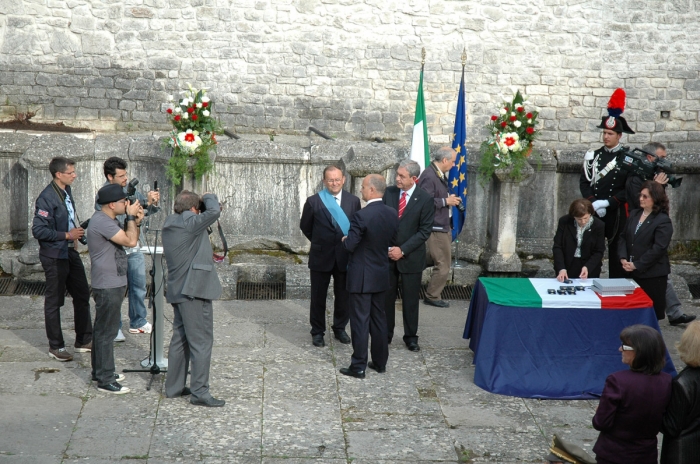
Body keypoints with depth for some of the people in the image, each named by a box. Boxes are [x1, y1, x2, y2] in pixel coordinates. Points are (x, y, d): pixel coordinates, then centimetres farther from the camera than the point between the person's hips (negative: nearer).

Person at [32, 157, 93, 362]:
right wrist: (67, 235, -20)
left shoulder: (66, 191, 7)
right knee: (54, 301, 4)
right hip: (55, 255, -9)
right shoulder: (46, 198, -20)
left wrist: (78, 230, 7)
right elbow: (38, 230, -24)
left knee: (82, 295, 14)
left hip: (71, 252, 9)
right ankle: (55, 347, 16)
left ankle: (84, 340, 26)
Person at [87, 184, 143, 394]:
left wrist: (135, 221, 0)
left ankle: (101, 371, 29)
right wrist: (131, 216, -15)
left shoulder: (108, 219, 12)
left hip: (112, 284, 11)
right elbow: (130, 241, -27)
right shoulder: (101, 221, -22)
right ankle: (105, 380, 0)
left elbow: (130, 239, 15)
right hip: (107, 286, -11)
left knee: (103, 329, 18)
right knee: (106, 332, -5)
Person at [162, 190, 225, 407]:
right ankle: (200, 392, -5)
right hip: (194, 290, -9)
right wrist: (208, 197, -3)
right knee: (201, 341, -5)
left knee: (180, 338, 17)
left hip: (177, 290, 9)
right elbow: (214, 211, -22)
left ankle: (174, 386, 22)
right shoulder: (189, 222, -15)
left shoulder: (170, 224, 11)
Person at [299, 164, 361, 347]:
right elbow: (305, 226, 5)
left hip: (345, 256, 1)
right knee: (318, 296, 8)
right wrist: (319, 242, 9)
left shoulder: (353, 201, -2)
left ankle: (340, 328, 30)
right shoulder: (314, 201, -6)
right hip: (321, 256, -1)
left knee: (343, 296, 12)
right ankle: (317, 332, 22)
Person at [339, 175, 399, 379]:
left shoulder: (362, 216, -22)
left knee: (360, 321, 0)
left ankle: (358, 366, 5)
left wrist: (345, 239, 2)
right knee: (379, 319, 16)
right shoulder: (392, 214, -1)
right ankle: (380, 362, 24)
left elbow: (350, 245, -19)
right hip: (382, 275, 7)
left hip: (361, 277, -7)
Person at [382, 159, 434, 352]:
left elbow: (425, 231, -10)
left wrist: (403, 250, -15)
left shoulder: (425, 199, -10)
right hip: (387, 254, 3)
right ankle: (386, 334, 21)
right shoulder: (388, 193, -1)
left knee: (410, 299, 7)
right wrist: (385, 246, -7)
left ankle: (411, 336, 19)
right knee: (386, 296, 9)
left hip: (411, 257, -2)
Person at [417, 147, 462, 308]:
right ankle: (432, 296, 14)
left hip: (443, 225, 10)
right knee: (443, 265, 0)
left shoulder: (440, 174, 8)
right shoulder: (429, 176, -21)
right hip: (436, 228, -10)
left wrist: (450, 199, 3)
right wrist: (446, 201, -20)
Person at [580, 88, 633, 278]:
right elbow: (584, 182, 4)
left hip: (616, 214, -3)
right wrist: (593, 203, -11)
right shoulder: (594, 155, 7)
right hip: (593, 213, 3)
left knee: (616, 253, 5)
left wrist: (607, 203, -14)